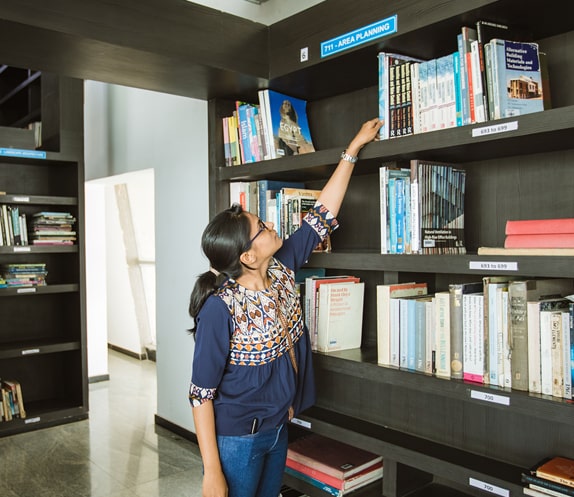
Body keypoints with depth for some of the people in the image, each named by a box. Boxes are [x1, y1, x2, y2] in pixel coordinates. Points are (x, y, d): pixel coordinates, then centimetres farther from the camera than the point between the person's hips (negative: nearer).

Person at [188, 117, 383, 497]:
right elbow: (202, 393, -20)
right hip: (236, 440, -7)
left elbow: (323, 216, -1)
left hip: (278, 430, 7)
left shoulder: (282, 271, -7)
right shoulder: (219, 309, -26)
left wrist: (354, 148, 1)